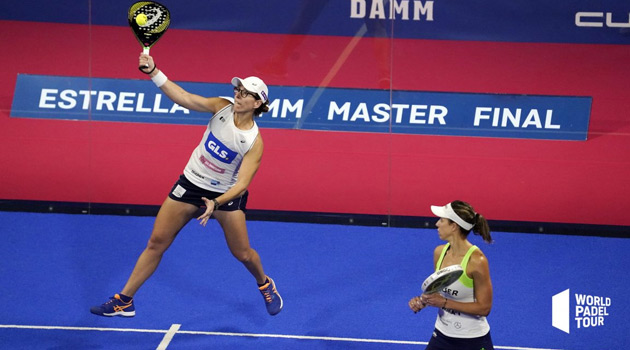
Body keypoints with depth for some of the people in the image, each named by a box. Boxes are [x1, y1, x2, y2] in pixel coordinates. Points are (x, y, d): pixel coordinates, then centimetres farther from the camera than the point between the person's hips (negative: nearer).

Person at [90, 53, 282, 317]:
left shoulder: (254, 142, -21)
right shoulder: (222, 107, -14)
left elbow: (241, 184, -24)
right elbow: (184, 99, -26)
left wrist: (216, 204, -40)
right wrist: (153, 72, -38)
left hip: (226, 194, -2)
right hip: (190, 184, 2)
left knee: (242, 254, 6)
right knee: (157, 242, 2)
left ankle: (265, 285, 42)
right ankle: (124, 301, 12)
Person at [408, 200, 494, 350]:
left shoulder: (476, 261, -22)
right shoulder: (439, 252, -2)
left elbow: (484, 307, -19)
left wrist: (444, 303, -24)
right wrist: (423, 301, -8)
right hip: (442, 334, 6)